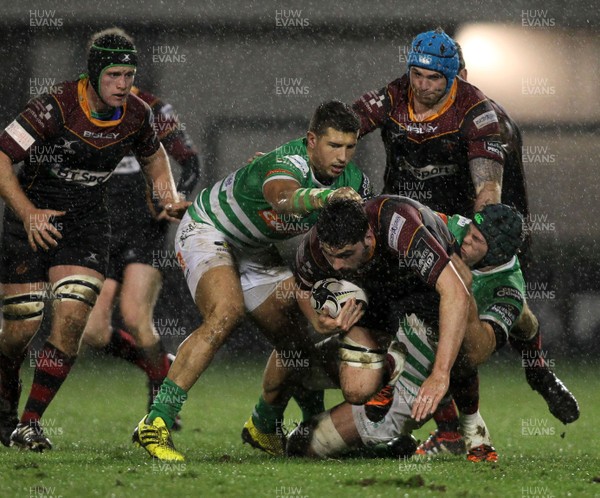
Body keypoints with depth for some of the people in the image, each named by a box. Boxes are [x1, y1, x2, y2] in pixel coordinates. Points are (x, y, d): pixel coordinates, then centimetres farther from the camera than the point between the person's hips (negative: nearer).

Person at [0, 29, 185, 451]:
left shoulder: (137, 115, -5)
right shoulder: (56, 108, -22)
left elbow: (153, 154, 18)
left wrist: (169, 197, 2)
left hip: (88, 222, 3)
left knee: (72, 318, -15)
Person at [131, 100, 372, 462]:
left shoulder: (354, 182, -12)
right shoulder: (287, 163, -35)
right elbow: (285, 198, -60)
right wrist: (327, 196, -80)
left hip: (255, 252, 8)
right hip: (208, 230, -8)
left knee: (298, 341, 2)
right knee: (227, 313, -32)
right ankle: (156, 425, -32)